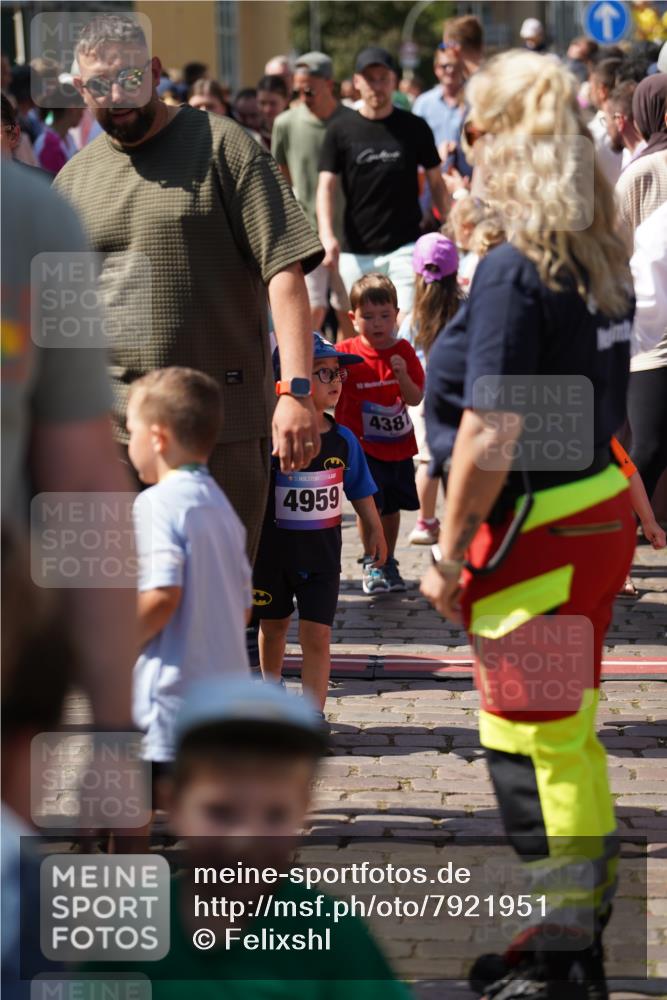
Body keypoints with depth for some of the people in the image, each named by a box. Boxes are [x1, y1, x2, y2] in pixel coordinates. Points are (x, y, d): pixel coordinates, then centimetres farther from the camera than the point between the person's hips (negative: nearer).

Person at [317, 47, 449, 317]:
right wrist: (327, 235, -17)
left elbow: (436, 182, 9)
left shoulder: (414, 128, 4)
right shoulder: (341, 131, 4)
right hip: (355, 252, 1)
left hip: (404, 247, -1)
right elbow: (326, 186, -1)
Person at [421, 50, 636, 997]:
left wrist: (451, 550, -12)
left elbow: (491, 434, -22)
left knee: (539, 742, 1)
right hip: (599, 511, 9)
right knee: (567, 736, 18)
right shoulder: (603, 258, 6)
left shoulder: (514, 271, -19)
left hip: (535, 529, -9)